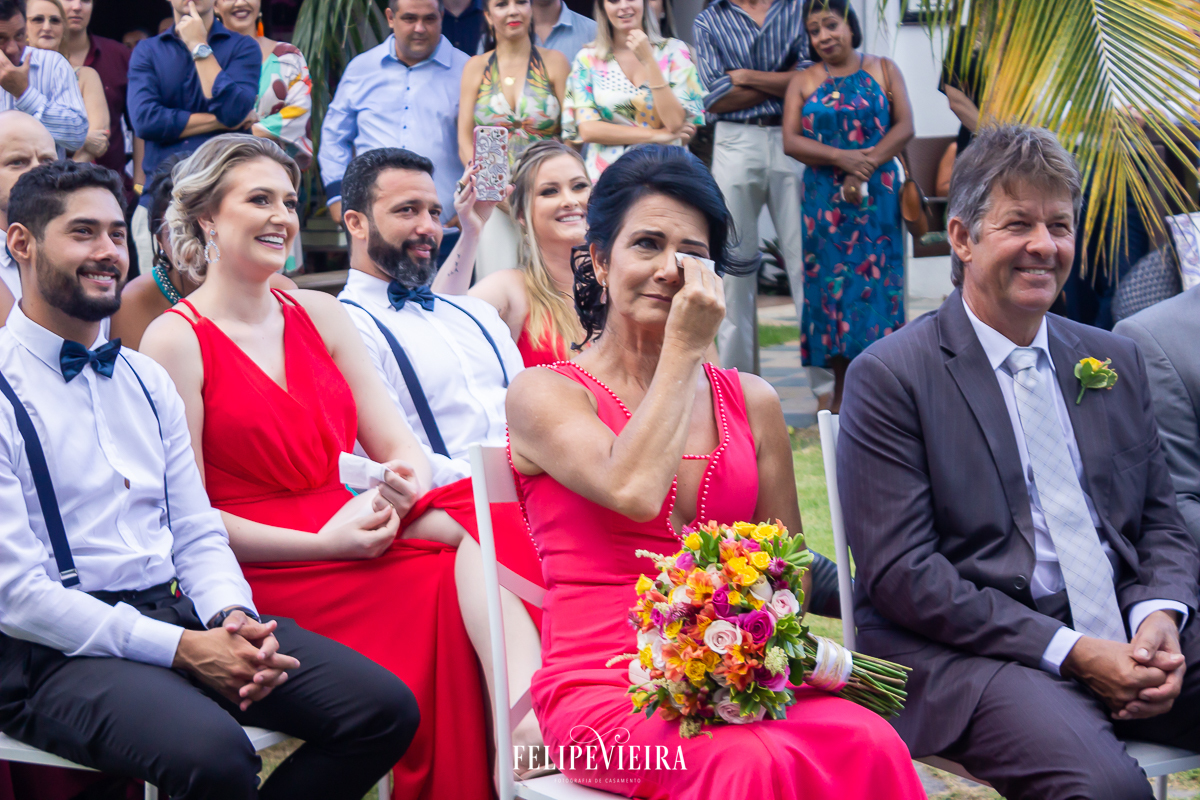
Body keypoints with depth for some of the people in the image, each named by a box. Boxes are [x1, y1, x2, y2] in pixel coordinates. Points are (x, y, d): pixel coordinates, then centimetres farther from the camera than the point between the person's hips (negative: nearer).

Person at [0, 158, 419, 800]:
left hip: (179, 611, 7)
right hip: (57, 650, -7)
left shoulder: (146, 380, 17)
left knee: (384, 709, -9)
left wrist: (233, 619, -6)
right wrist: (183, 649, -18)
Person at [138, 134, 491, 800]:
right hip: (265, 576, -5)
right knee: (441, 599, -27)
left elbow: (401, 447, 13)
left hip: (356, 539, 5)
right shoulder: (176, 340, 0)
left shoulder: (319, 316, 18)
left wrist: (402, 486, -11)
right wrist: (321, 542, -15)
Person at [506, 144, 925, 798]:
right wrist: (683, 350, -4)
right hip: (605, 690, -4)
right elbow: (634, 491, -17)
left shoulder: (752, 402, 16)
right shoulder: (543, 395, 3)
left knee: (867, 744, -28)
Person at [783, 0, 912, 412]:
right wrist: (844, 158, -15)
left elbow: (904, 127, -1)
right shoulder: (803, 82, 8)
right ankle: (842, 389, 4)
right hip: (825, 200, 1)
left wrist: (866, 168, -13)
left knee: (876, 280, -4)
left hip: (877, 196, -1)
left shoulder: (883, 70, 7)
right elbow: (791, 141, -2)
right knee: (832, 281, -1)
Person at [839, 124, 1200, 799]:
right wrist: (1068, 651, -14)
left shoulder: (1117, 362, 18)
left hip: (1128, 643, 6)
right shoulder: (890, 378, -2)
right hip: (968, 653, -5)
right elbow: (899, 573, -9)